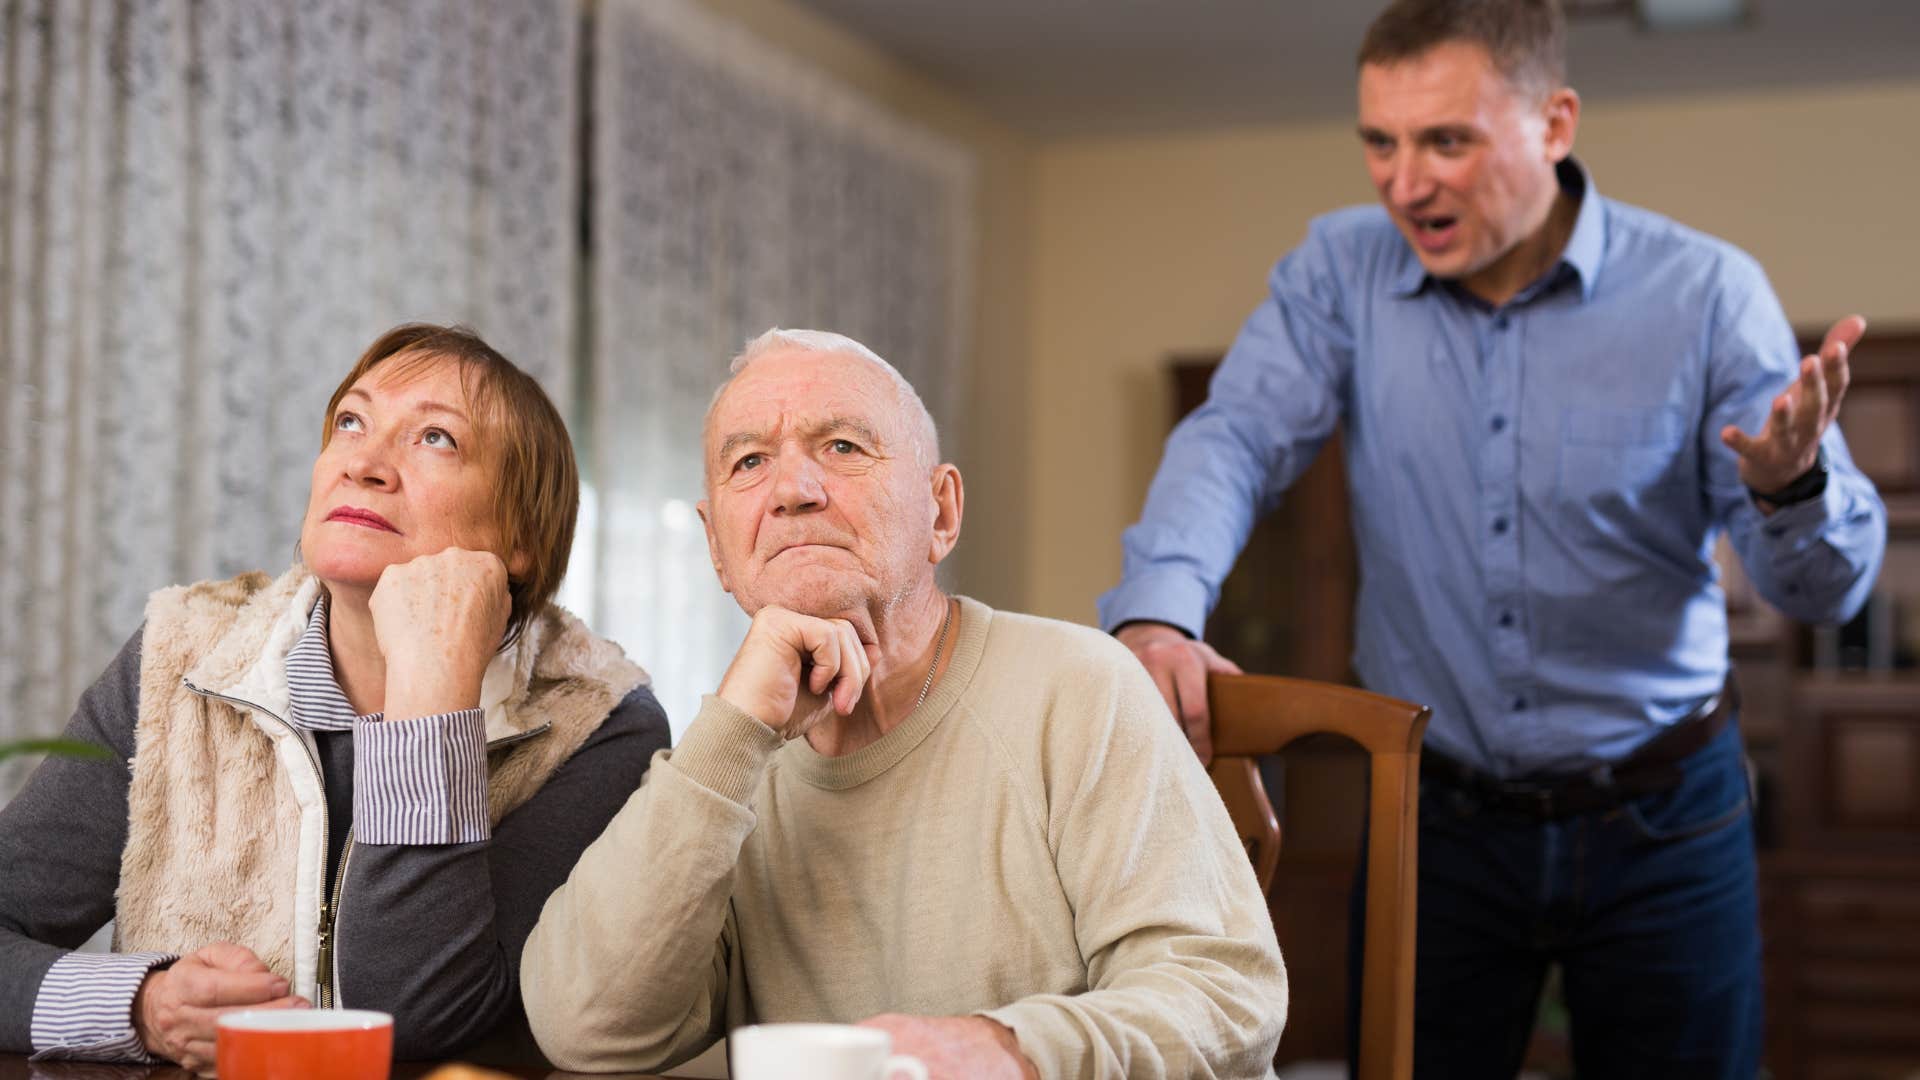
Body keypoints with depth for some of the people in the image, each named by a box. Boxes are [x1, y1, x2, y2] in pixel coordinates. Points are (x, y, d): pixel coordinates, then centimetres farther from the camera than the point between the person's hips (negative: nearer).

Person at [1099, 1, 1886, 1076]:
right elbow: (1235, 441, -16)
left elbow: (1830, 586, -10)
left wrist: (1789, 484, -34)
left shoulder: (1706, 292, -10)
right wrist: (1157, 609, -36)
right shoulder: (1340, 271, -4)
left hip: (1662, 825, 0)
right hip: (1437, 819, 1)